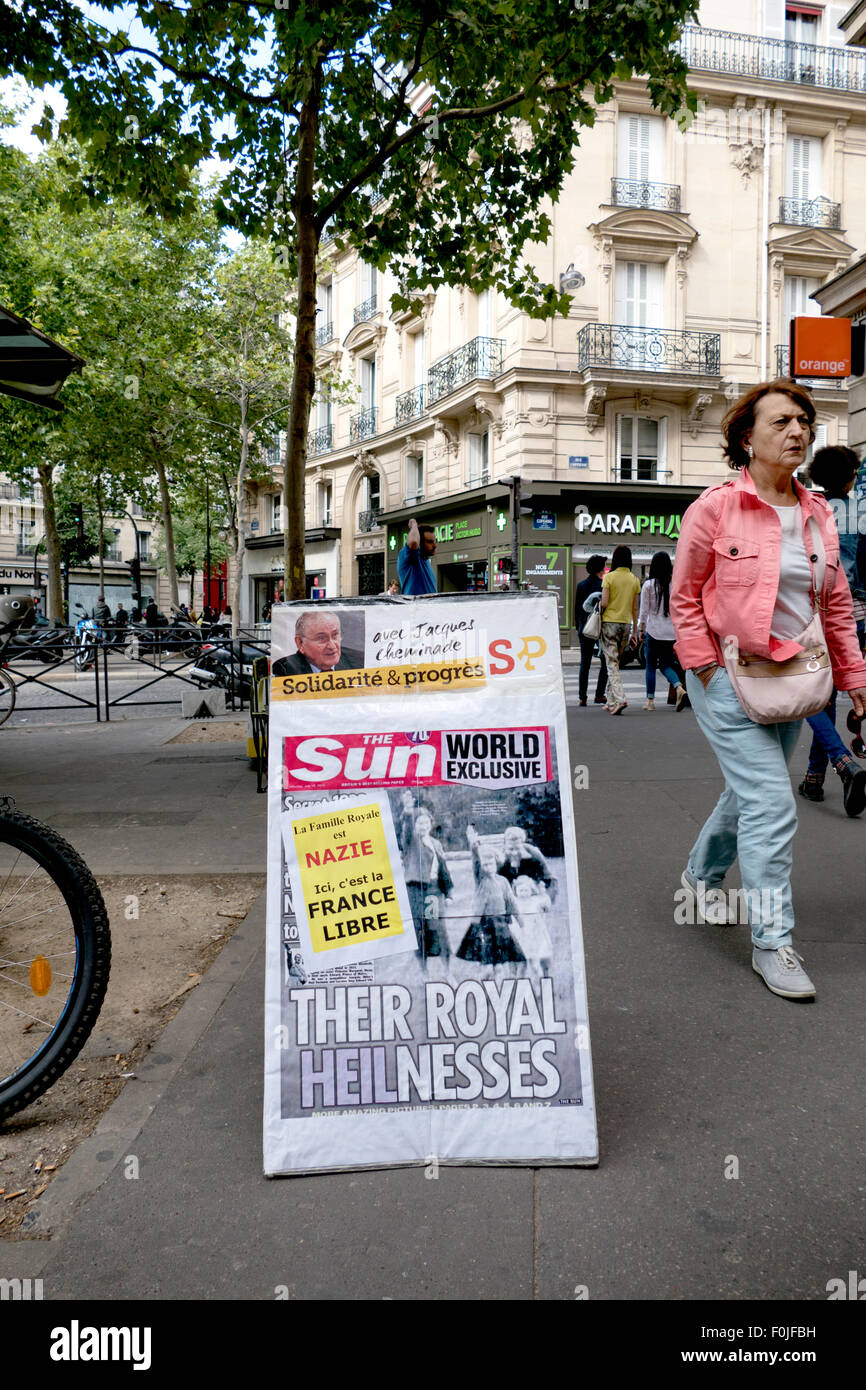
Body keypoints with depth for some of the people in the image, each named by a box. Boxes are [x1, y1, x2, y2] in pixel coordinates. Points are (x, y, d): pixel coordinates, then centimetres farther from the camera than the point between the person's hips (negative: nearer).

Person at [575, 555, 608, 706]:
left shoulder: (581, 585, 6)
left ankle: (582, 697, 2)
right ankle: (599, 695, 5)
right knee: (605, 662, 9)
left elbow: (577, 609, 9)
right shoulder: (603, 584, -9)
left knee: (584, 664, 6)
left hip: (584, 629, 4)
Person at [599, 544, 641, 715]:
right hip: (626, 624, 4)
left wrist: (599, 615, 7)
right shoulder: (635, 580, 7)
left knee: (612, 663, -5)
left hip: (609, 623, -4)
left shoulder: (609, 577, -6)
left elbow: (604, 603, -13)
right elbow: (635, 608, 9)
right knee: (615, 662, 15)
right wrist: (634, 631, 13)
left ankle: (620, 699, -21)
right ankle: (611, 701, 19)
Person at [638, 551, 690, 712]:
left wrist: (640, 629, 5)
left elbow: (644, 611, -4)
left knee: (650, 666, 9)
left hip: (654, 631, -3)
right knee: (666, 664, 13)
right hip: (671, 632, 3)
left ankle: (650, 700, 11)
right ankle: (679, 688, -13)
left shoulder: (649, 585, -7)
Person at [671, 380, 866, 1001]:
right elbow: (684, 596, -5)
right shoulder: (715, 507, -9)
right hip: (728, 679, -6)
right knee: (772, 806, -10)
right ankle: (772, 942, 2)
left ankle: (701, 875, 44)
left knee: (750, 793, 18)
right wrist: (709, 667, -10)